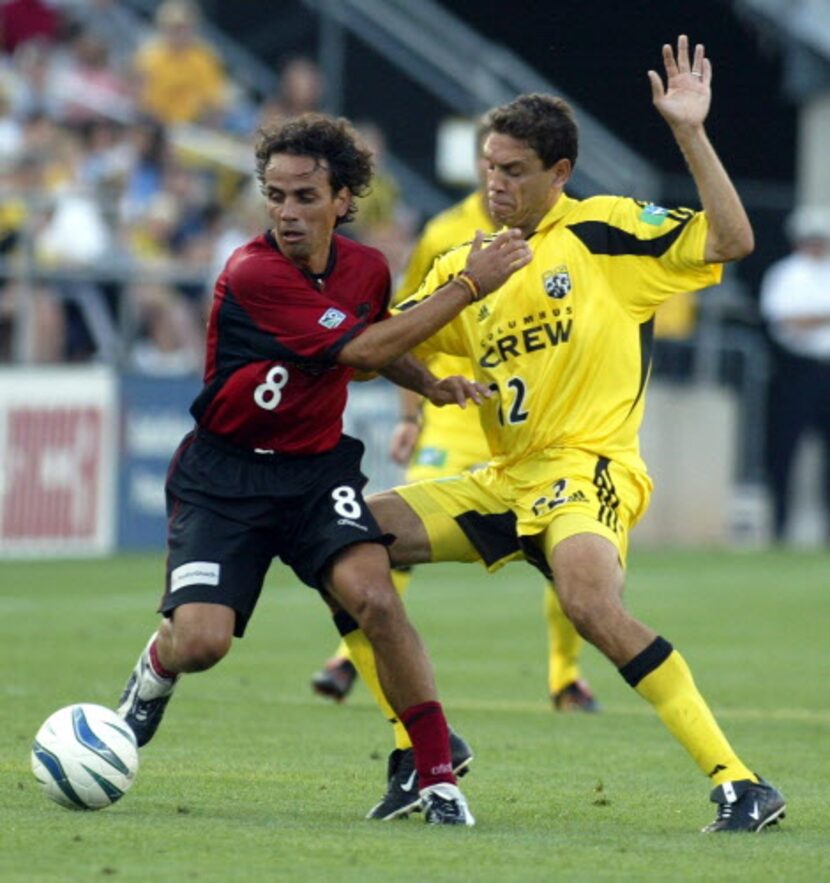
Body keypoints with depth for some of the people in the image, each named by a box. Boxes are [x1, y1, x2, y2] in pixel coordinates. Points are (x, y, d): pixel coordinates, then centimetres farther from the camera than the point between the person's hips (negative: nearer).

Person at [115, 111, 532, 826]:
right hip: (225, 475, -4)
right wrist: (469, 286, -23)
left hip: (317, 470, 4)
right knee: (200, 642, -17)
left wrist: (430, 384, 1)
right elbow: (360, 349, -26)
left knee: (376, 599, -23)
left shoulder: (366, 269, 0)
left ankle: (439, 779, -16)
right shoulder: (252, 275, -21)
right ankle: (157, 668, 23)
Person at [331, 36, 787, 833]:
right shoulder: (466, 267, 14)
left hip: (588, 467, -7)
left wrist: (690, 133, -18)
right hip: (506, 480, 7)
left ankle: (739, 785, -29)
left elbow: (732, 241, -12)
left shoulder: (603, 230, -3)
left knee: (590, 602, -34)